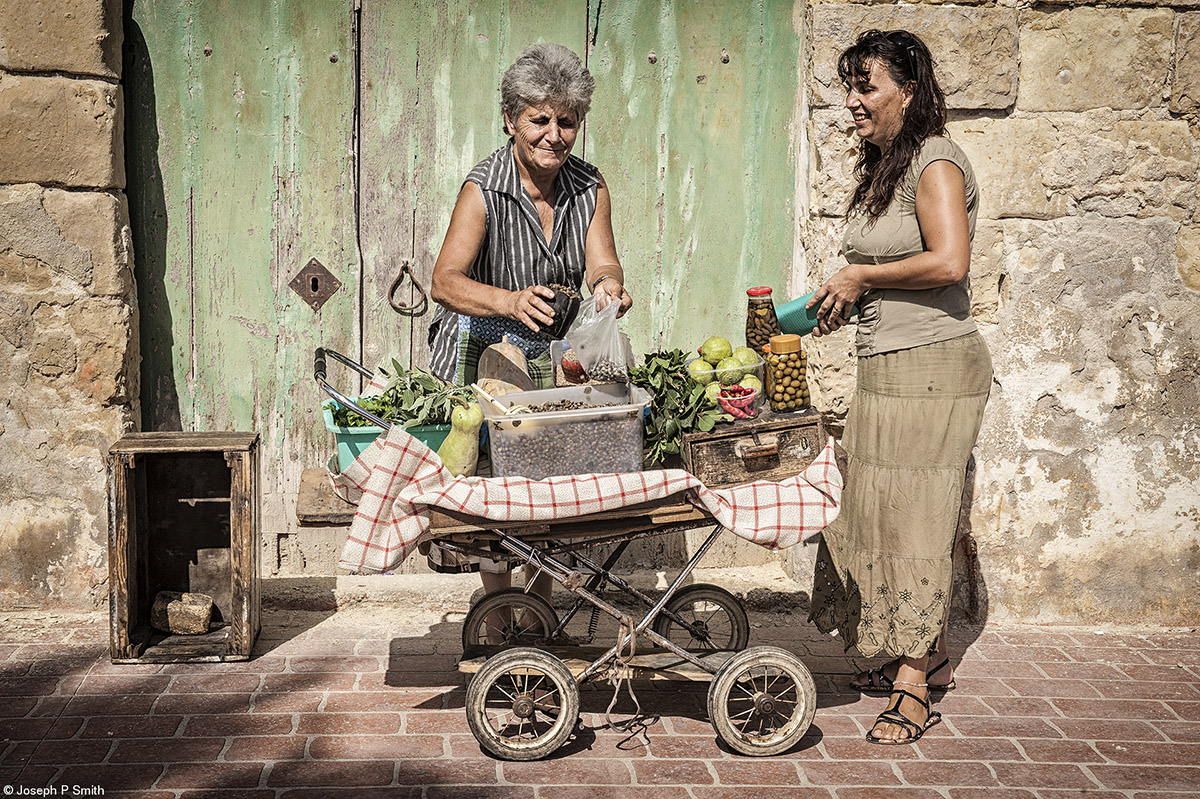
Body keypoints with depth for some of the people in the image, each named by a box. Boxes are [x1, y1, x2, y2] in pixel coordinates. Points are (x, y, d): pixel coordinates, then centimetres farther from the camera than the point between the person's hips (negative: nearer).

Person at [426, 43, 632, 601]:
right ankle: (498, 600, 8)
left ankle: (541, 600, 16)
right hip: (483, 347, -4)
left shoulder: (589, 188, -4)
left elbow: (601, 263, -11)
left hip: (553, 350, 4)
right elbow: (445, 281, -28)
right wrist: (510, 301, -48)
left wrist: (607, 285, -37)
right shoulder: (484, 189, -19)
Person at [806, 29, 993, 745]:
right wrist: (847, 297, 9)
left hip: (933, 366, -9)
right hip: (886, 366, 9)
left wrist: (860, 277, -13)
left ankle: (915, 688, 2)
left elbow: (948, 262, -24)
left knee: (915, 517, -6)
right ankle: (931, 659, 24)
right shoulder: (883, 167, 17)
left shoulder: (936, 162, -12)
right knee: (885, 512, 11)